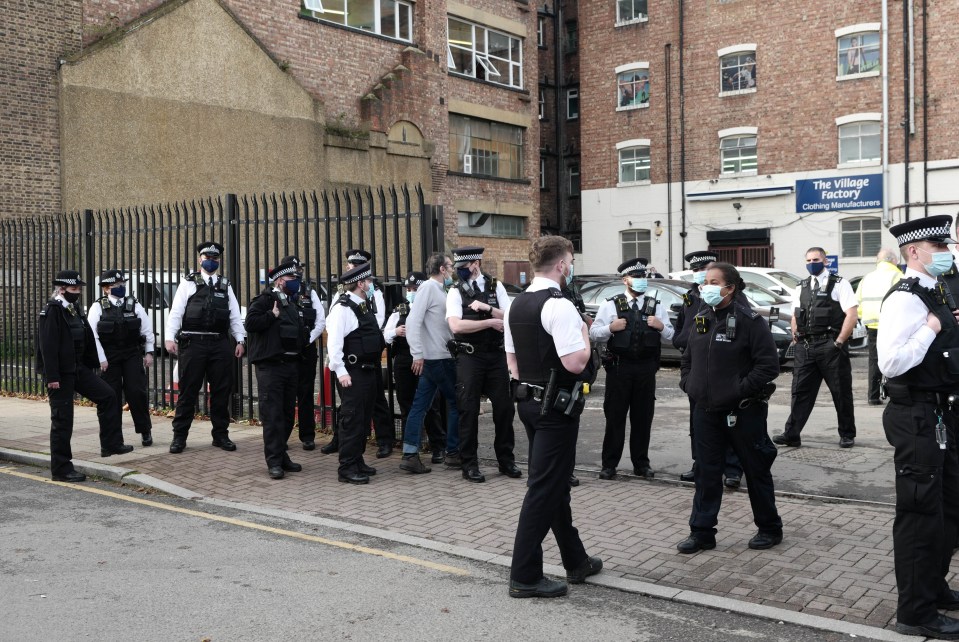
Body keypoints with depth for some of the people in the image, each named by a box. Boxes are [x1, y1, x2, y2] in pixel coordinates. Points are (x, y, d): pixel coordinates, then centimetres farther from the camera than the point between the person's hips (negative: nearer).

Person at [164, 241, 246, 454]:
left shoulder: (225, 285, 15)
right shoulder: (188, 283, 6)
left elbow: (235, 316, 12)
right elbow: (176, 312, -1)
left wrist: (240, 340, 2)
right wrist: (170, 337, -12)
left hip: (221, 344, 3)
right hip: (193, 343, -3)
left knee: (221, 392, 7)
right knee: (188, 391, 2)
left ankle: (221, 434, 17)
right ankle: (179, 436, 11)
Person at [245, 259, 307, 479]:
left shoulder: (293, 304, 19)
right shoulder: (264, 300, -6)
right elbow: (250, 323, -20)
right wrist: (273, 315, -15)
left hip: (291, 365, 8)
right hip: (270, 365, -8)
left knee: (287, 414, 12)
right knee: (272, 415, -7)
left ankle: (281, 455, 22)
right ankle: (274, 462, -5)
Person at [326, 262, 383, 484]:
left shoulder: (364, 307, 16)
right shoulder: (342, 308, -13)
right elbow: (333, 341, -20)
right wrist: (341, 371, -24)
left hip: (369, 371, 10)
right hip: (353, 373, -10)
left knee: (364, 419, 15)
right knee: (352, 420, -7)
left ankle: (357, 461, 26)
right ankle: (347, 468, -2)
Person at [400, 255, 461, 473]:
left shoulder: (439, 289, 16)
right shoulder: (428, 287, -11)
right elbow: (413, 321, -18)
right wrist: (417, 354, -21)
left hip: (437, 357, 8)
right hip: (436, 357, -8)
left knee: (420, 405, 6)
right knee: (456, 402, 1)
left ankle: (410, 455, 8)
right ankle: (453, 452, 11)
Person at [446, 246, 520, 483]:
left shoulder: (496, 287, 6)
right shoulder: (456, 292, 0)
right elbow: (456, 326, -15)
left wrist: (487, 308, -14)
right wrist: (490, 322, -13)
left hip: (496, 354, 2)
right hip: (469, 356, -2)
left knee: (504, 407, 7)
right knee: (469, 410, 2)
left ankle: (505, 459, 22)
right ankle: (469, 464, 13)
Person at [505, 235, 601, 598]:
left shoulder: (516, 306, 10)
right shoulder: (559, 306, -18)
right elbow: (575, 363, -24)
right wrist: (585, 337, -6)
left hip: (528, 401, 9)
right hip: (557, 406, -9)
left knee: (556, 484, 18)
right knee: (545, 487, -3)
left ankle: (576, 561, 32)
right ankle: (524, 576, 2)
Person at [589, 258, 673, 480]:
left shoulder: (656, 306, 11)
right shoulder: (610, 305, 3)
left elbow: (670, 336, 13)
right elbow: (594, 332, 0)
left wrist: (661, 326, -7)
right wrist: (611, 328, -17)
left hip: (646, 368, 2)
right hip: (619, 367, -2)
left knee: (643, 417, 8)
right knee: (615, 416, 2)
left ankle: (641, 463, 20)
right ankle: (609, 464, 11)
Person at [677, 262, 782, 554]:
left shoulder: (749, 320, -12)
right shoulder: (701, 319, 9)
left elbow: (769, 364, -16)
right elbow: (687, 358, 21)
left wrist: (741, 390, -18)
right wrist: (687, 383, 7)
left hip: (743, 412, -6)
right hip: (705, 410, 6)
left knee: (756, 470, 9)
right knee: (706, 472, 9)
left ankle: (769, 528, 24)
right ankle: (702, 532, 16)